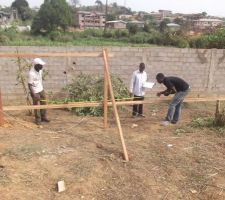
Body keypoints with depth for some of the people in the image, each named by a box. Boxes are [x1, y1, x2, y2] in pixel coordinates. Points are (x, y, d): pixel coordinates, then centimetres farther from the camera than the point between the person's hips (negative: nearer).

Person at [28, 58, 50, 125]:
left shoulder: (40, 70, -4)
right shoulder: (31, 73, -26)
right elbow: (29, 85, -21)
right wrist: (34, 94, -26)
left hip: (41, 89, 7)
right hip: (35, 92, -7)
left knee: (44, 103, 16)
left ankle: (43, 117, 32)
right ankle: (38, 120, 22)